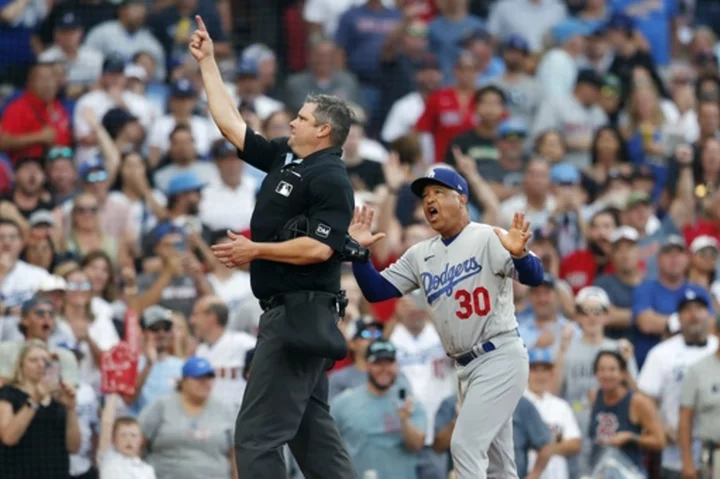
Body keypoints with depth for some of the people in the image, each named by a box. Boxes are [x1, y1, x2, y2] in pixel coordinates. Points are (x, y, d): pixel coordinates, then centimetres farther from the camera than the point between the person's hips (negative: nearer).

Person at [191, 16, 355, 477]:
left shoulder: (330, 179, -12)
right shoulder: (284, 159, 13)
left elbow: (319, 247, -22)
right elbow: (232, 124, 20)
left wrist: (256, 251, -15)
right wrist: (207, 62, 21)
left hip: (302, 314, -10)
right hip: (290, 314, 10)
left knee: (258, 434, -13)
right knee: (310, 429, 12)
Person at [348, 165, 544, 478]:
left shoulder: (488, 240, -11)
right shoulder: (421, 255, 10)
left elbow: (533, 277, -24)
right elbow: (376, 291, 8)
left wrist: (518, 254, -46)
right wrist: (359, 251, -8)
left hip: (500, 358, -8)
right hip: (467, 367, 8)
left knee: (465, 446, -16)